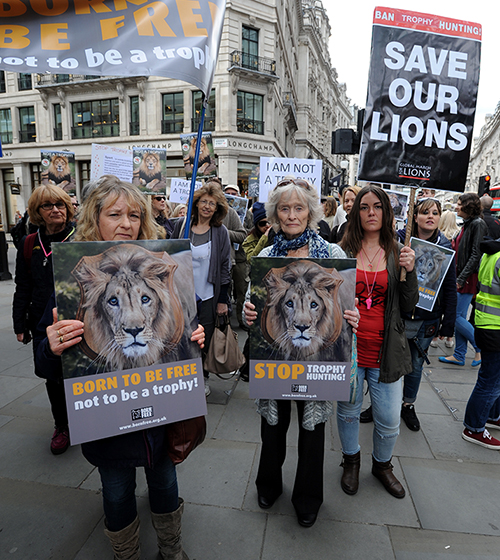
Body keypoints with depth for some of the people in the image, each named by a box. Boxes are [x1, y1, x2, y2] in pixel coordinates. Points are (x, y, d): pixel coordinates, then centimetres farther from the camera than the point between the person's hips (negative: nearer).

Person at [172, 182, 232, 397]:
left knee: (205, 338, 8)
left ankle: (203, 378, 30)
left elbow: (225, 266, -1)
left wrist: (223, 300, -3)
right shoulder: (182, 226, 1)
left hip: (208, 295, -1)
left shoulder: (220, 232, -2)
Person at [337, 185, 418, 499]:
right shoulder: (343, 252, -4)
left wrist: (410, 272, -15)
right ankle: (351, 461, 46)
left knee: (389, 420, 11)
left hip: (385, 352, 1)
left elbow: (409, 306, -1)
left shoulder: (398, 254, 1)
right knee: (348, 411, 18)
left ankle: (382, 465, 43)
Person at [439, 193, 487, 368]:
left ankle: (481, 348, 10)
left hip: (470, 278, -9)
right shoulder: (467, 224, 15)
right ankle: (459, 356, 19)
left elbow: (476, 255, -18)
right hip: (461, 278, 9)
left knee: (457, 317, -6)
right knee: (460, 317, 11)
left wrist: (461, 278, -19)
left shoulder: (477, 224, -12)